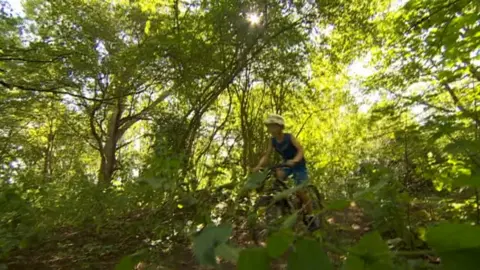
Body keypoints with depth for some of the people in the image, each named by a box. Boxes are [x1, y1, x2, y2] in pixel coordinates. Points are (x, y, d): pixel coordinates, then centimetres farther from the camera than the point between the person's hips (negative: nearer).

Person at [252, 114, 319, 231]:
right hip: (287, 165, 5)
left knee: (301, 191, -12)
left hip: (299, 165, -5)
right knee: (276, 176, -22)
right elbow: (266, 155, -12)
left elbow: (300, 149, -32)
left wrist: (295, 160, -52)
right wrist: (258, 166, -29)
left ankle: (311, 216, 8)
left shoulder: (289, 137, -22)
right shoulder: (272, 141, -9)